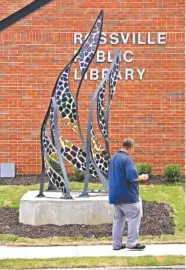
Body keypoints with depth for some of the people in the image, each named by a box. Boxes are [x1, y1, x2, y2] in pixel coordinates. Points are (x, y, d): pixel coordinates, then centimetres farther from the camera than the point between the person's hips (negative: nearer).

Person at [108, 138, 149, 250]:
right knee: (134, 216, 0)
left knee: (118, 218, 12)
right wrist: (142, 177, -6)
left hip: (115, 194, 9)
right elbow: (132, 176, -23)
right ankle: (132, 242, -2)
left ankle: (117, 244, 12)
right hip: (127, 195, -9)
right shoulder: (127, 159, -16)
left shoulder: (113, 158, 12)